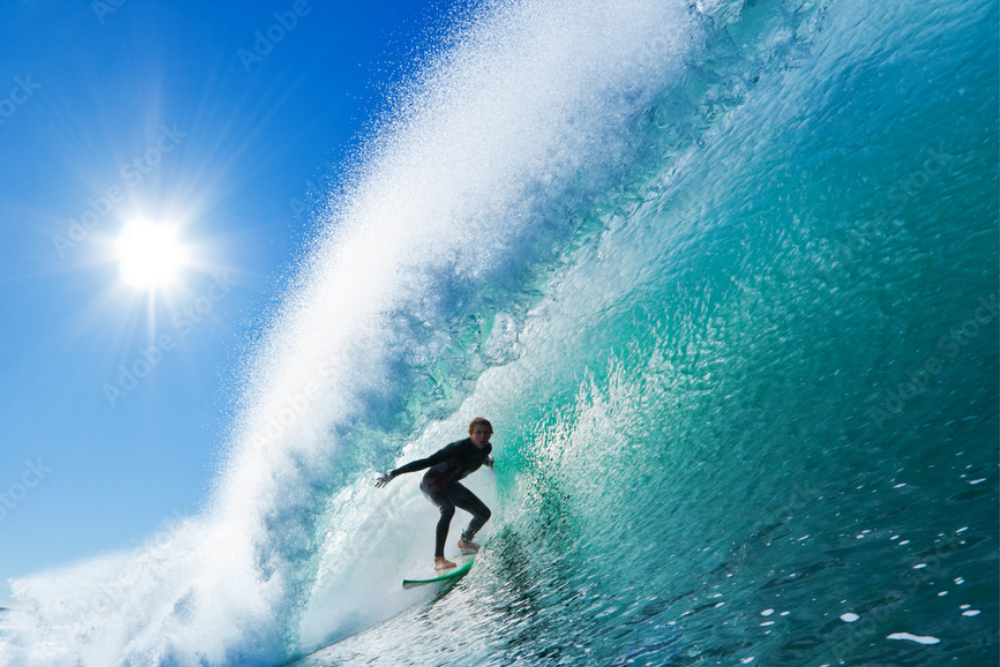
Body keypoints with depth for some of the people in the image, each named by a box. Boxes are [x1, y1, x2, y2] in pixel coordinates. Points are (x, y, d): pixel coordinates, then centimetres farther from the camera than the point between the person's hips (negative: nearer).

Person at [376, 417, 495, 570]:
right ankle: (438, 559, -38)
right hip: (432, 482, -7)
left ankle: (465, 541, 32)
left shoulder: (486, 448, -11)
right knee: (448, 509, -36)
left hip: (450, 485, 7)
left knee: (484, 513, 6)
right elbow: (427, 462, -34)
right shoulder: (458, 448, -33)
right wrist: (393, 474, -36)